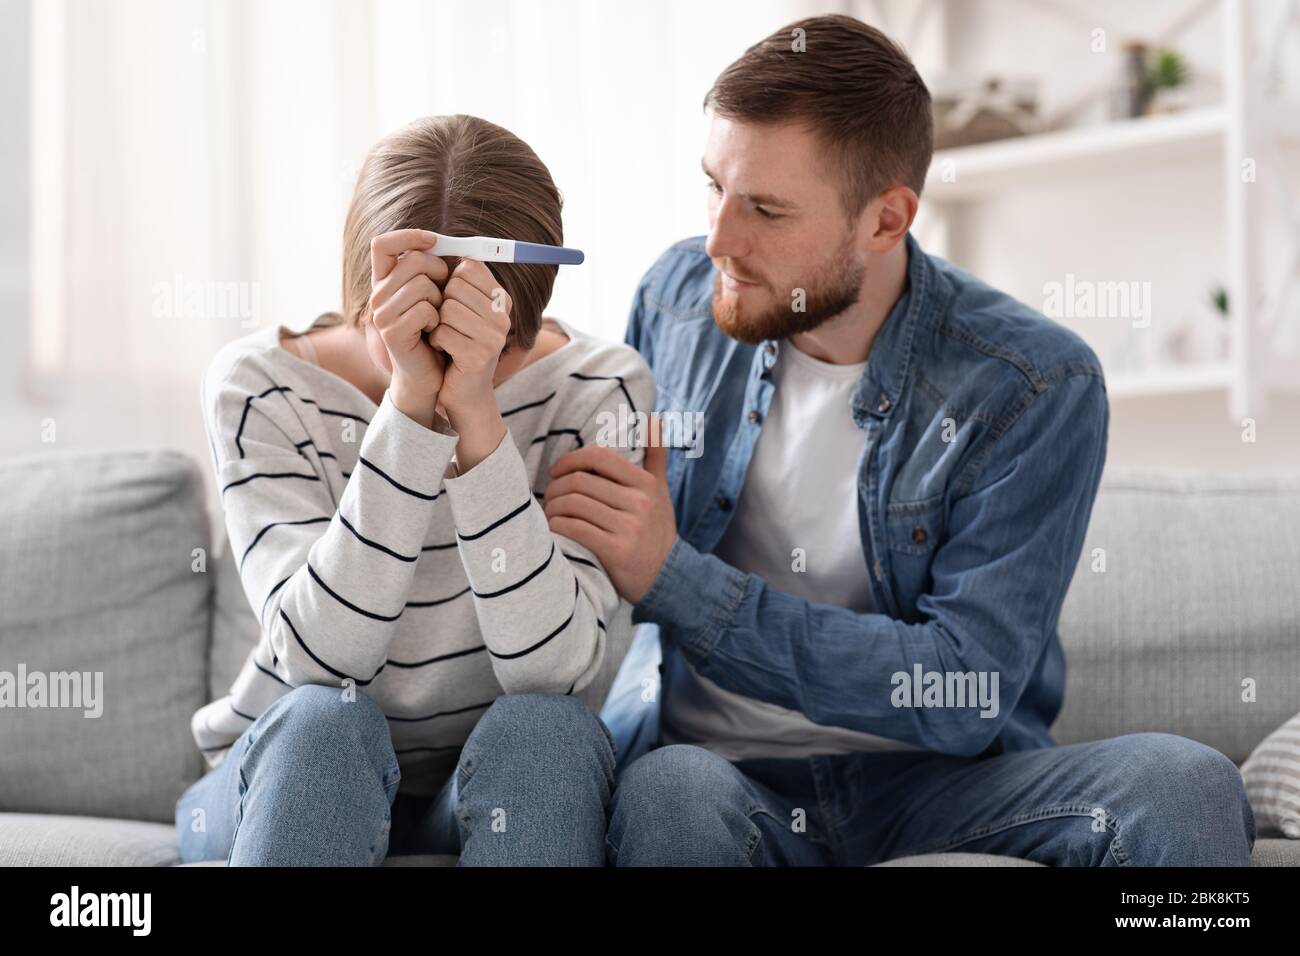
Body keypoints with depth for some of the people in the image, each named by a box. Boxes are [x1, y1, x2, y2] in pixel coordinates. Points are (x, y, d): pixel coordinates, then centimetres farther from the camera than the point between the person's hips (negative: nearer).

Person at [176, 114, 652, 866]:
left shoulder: (601, 390, -12)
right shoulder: (258, 386, -12)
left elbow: (554, 674, -25)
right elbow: (321, 662, -26)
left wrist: (476, 414, -34)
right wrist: (410, 404, -34)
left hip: (506, 789, 1)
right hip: (288, 782, 0)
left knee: (544, 726, -31)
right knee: (325, 720, -32)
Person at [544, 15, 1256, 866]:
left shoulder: (1035, 387, -11)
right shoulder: (678, 298, 2)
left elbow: (965, 696, -18)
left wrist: (673, 577, -23)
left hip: (935, 780, -1)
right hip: (713, 767, 2)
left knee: (1185, 786, -29)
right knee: (669, 791, -35)